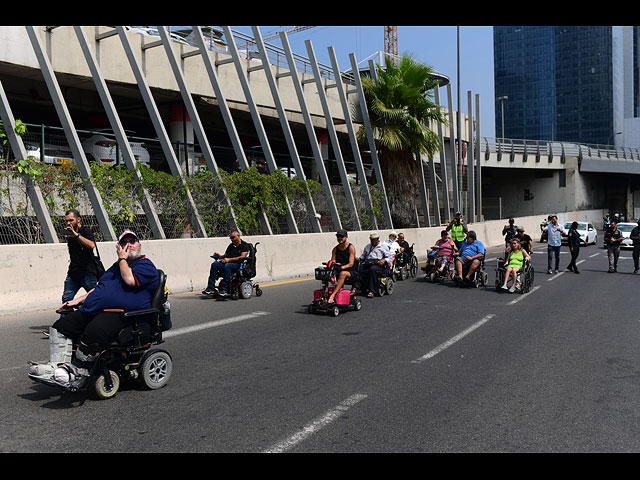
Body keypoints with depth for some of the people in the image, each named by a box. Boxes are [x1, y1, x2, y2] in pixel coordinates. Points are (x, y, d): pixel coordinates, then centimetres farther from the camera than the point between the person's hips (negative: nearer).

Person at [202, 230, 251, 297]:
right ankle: (211, 288, -26)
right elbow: (225, 255, 30)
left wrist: (229, 259, -17)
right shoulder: (231, 245, 25)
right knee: (214, 264, -20)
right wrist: (219, 256, 7)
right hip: (227, 263, 7)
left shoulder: (244, 245, 3)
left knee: (227, 266, -38)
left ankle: (224, 290, -42)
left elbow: (242, 257, -10)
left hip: (238, 265, -6)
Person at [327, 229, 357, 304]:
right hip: (339, 271, 5)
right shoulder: (335, 249, 11)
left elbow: (351, 264, -13)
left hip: (351, 272, -5)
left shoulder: (351, 247, -4)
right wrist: (334, 265, -20)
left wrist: (342, 267, -31)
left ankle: (332, 295, -47)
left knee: (343, 273, -39)